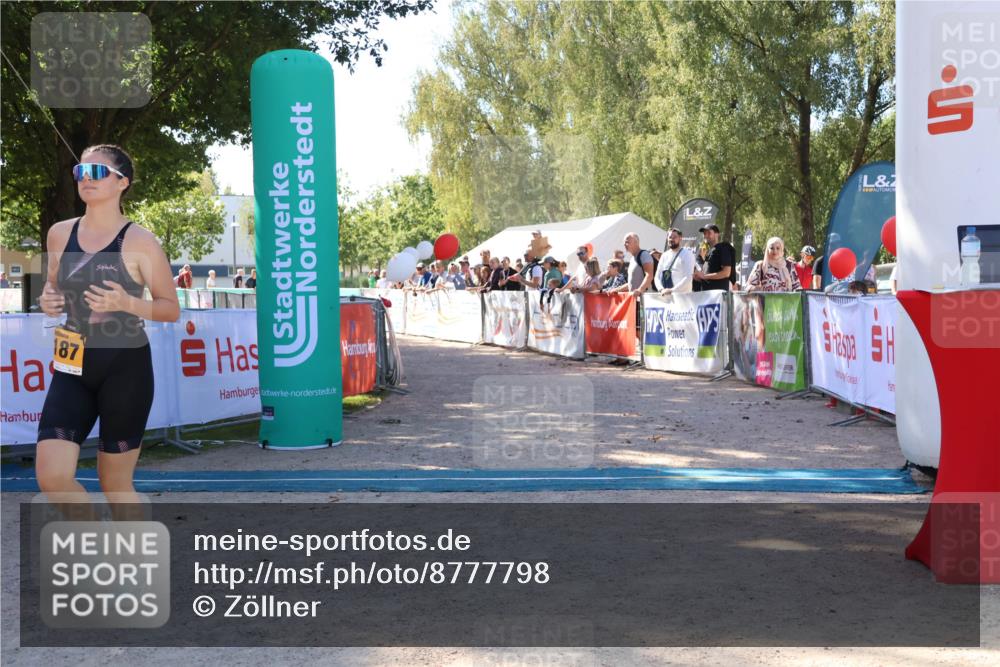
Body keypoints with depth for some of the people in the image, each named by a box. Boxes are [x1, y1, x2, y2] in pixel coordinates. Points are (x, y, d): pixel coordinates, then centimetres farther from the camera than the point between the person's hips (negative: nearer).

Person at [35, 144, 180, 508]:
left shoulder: (140, 241, -8)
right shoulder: (60, 234, 6)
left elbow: (172, 309, -4)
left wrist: (126, 303, -22)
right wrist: (47, 300, -1)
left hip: (126, 368, -4)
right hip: (73, 368, 4)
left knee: (115, 482, 5)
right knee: (51, 476, -6)